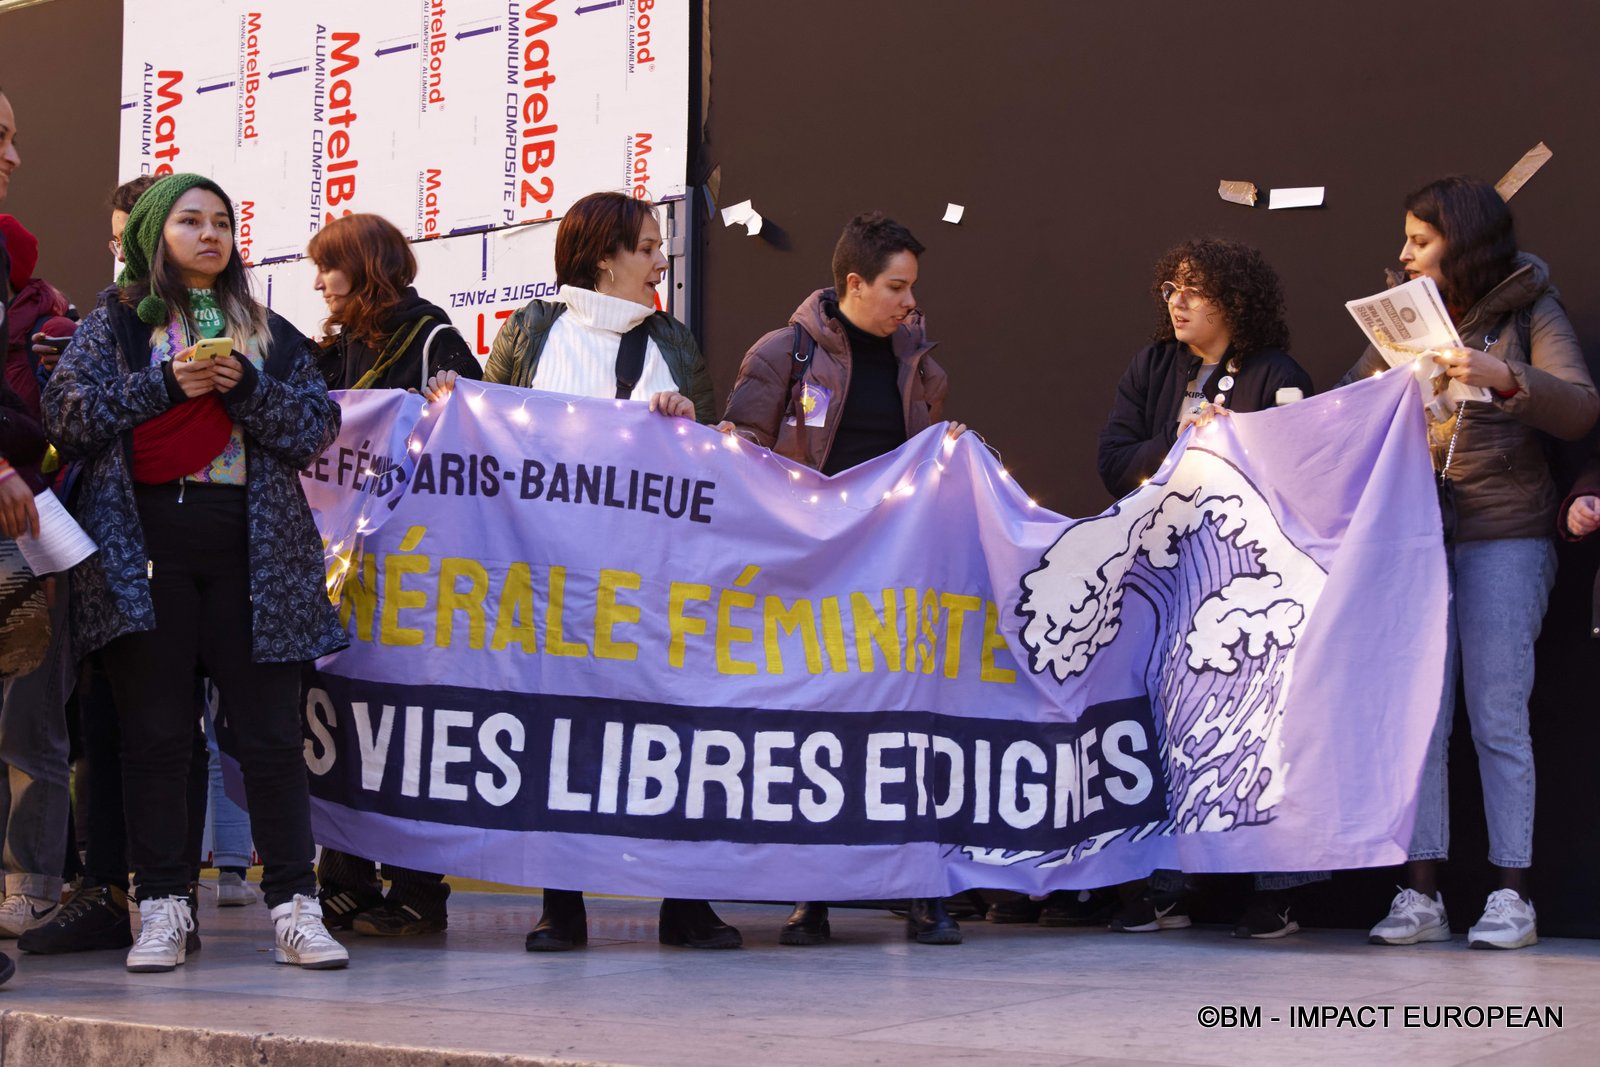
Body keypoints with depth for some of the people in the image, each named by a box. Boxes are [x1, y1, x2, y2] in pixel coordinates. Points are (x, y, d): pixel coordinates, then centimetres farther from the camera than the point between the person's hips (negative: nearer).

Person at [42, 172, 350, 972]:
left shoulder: (270, 333, 18)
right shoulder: (116, 325, 13)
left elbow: (319, 427, 9)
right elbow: (65, 413, 1)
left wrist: (245, 388, -7)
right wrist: (164, 382, -9)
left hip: (252, 545, 1)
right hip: (144, 542, -1)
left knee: (271, 728, -4)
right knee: (155, 731, -1)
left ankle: (293, 904, -1)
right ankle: (162, 907, 4)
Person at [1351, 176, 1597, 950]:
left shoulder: (1528, 310, 3)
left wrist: (1502, 376, -25)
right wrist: (1381, 390, -3)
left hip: (1504, 538, -4)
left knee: (1498, 718, -5)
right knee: (1419, 718, 0)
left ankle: (1512, 897, 1)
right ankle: (1421, 894, 3)